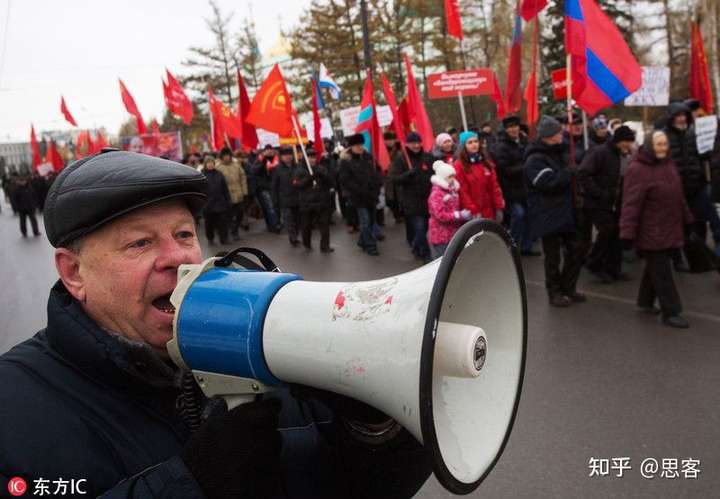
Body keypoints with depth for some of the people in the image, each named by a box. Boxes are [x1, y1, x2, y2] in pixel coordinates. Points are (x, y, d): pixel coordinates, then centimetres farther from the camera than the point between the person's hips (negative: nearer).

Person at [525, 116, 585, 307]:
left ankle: (568, 288, 28)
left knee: (574, 253, 12)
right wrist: (570, 173, -12)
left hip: (566, 213, 8)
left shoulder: (558, 152, 13)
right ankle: (554, 293, 18)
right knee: (553, 257, 3)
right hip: (548, 217, -8)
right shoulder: (535, 160, -16)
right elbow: (550, 182, -27)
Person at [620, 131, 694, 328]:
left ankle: (645, 301, 33)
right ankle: (670, 312, 3)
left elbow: (678, 195, 20)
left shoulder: (668, 164, 11)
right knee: (662, 272, -4)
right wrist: (628, 232, -25)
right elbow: (631, 203, -21)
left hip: (669, 228, 8)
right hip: (650, 232, -8)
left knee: (656, 268, 18)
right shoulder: (637, 169, -16)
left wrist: (686, 219, 21)